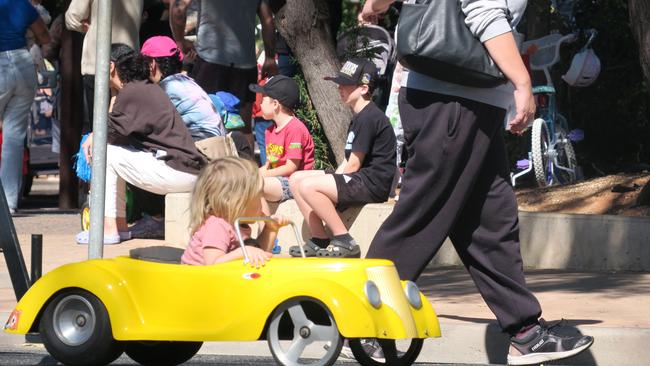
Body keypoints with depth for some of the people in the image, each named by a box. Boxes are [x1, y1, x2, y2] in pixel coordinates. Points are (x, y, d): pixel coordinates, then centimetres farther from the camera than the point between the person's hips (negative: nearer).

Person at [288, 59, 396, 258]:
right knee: (296, 179, 8)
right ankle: (320, 241, 3)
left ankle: (344, 242, -18)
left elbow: (353, 165, -15)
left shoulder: (369, 118, -14)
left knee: (308, 186, -25)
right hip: (360, 180, 11)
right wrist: (331, 179, 5)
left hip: (373, 183, -11)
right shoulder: (359, 118, 20)